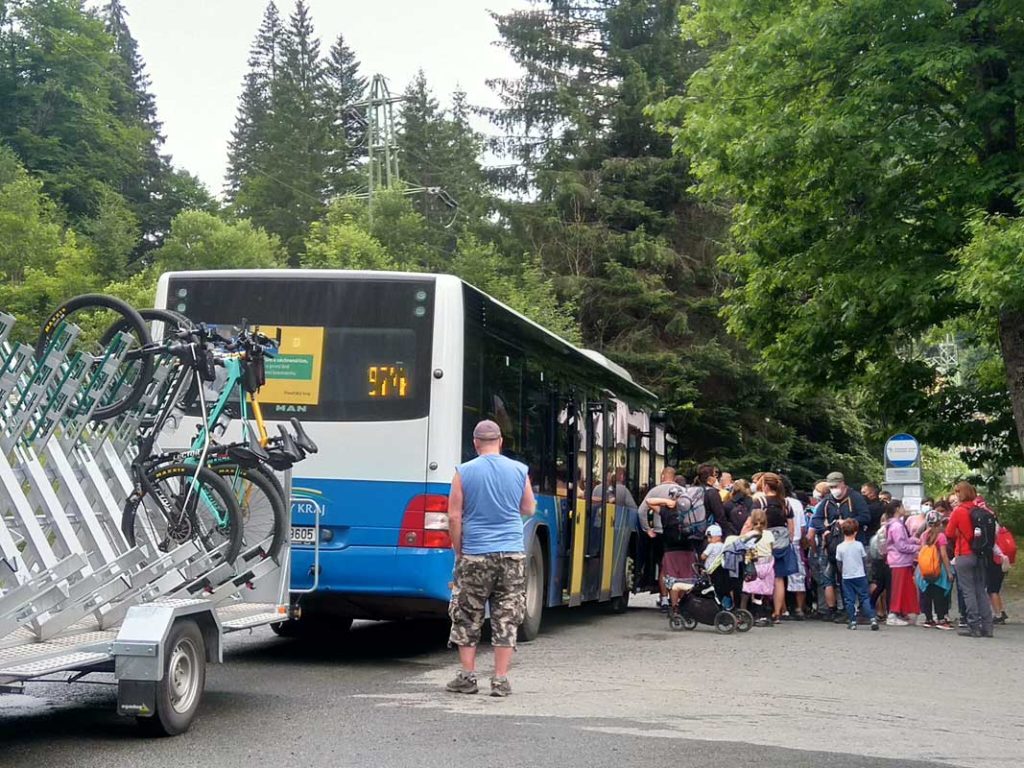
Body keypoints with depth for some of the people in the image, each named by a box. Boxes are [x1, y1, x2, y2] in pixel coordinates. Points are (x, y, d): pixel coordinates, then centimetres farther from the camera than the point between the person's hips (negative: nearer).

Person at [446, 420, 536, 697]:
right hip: (512, 554, 1)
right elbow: (528, 509, 11)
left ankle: (467, 677, 11)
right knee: (506, 620, 6)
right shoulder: (520, 471, 1)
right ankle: (500, 680, 4)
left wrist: (458, 551, 5)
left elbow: (454, 516, -5)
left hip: (475, 555, -1)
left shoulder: (464, 472, -5)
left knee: (467, 618, 10)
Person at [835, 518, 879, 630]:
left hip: (847, 577, 0)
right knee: (864, 598, 5)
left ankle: (852, 622, 5)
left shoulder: (840, 547, -7)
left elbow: (839, 563, 1)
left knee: (849, 600, 6)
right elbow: (865, 558, 5)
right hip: (860, 576, 0)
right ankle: (872, 619, -4)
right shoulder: (859, 545, -6)